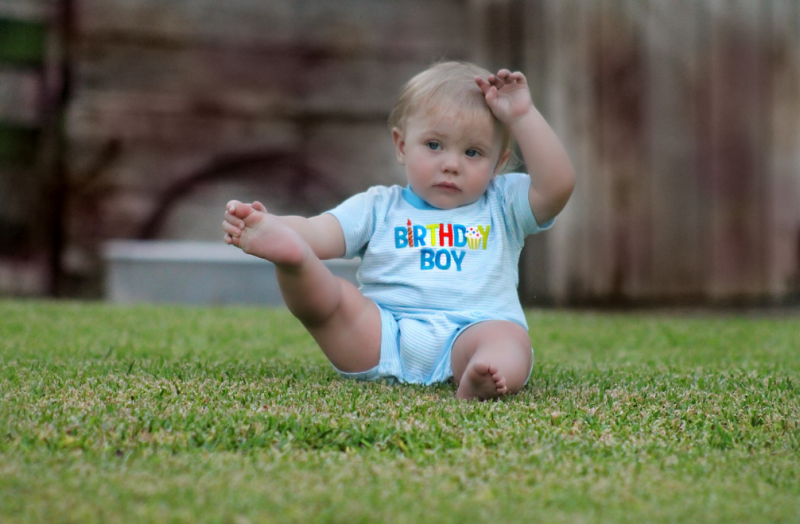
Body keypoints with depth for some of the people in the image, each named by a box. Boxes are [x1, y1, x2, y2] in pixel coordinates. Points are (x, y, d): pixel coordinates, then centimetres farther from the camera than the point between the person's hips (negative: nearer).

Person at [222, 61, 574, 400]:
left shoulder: (503, 205, 22)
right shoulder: (379, 208, 20)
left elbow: (558, 185, 4)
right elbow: (319, 233, 3)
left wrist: (522, 116, 4)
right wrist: (271, 227, -19)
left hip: (469, 331, -1)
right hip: (381, 334, 1)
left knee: (507, 337, -33)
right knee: (331, 295, -21)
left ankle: (478, 382, -66)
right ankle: (287, 256, -53)